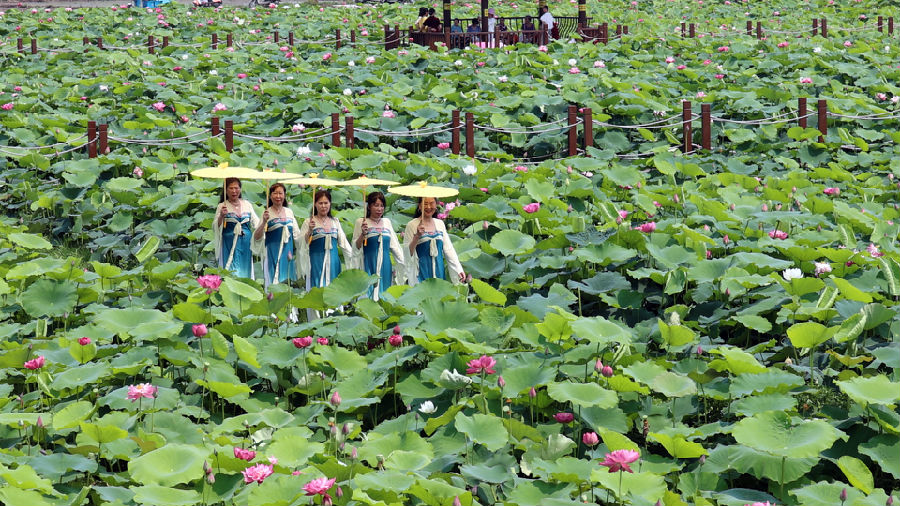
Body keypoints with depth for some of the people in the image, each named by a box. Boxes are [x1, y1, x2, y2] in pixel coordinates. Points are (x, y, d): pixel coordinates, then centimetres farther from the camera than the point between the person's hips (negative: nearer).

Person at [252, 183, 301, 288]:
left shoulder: (289, 212, 9)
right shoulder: (267, 213, -5)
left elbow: (296, 234, 19)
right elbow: (257, 237, -11)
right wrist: (264, 221, -23)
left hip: (288, 251, 5)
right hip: (273, 253, -4)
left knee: (286, 281, 7)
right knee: (274, 280, -8)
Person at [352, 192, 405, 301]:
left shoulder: (387, 222, 13)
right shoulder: (361, 222, 0)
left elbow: (395, 245, 17)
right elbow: (356, 249, -1)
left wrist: (404, 263, 12)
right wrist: (363, 234, -16)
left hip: (385, 265, 4)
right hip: (369, 266, -4)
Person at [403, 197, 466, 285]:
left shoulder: (440, 223, 11)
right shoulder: (412, 225, -4)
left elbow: (448, 249, 12)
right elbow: (407, 253, -6)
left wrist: (459, 269, 6)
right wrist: (417, 236, -20)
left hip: (439, 273, 4)